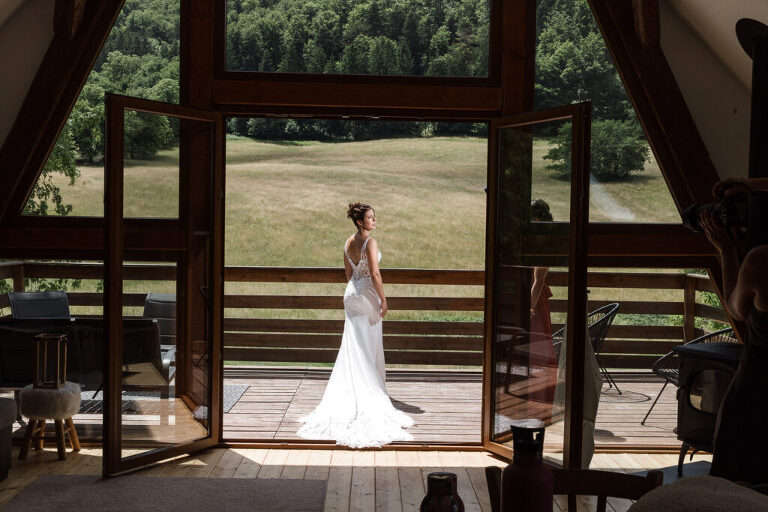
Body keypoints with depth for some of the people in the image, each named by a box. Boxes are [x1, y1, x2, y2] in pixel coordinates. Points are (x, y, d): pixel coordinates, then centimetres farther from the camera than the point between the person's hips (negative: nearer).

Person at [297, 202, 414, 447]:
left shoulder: (349, 242, 8)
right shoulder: (370, 242, -16)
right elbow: (375, 275, -20)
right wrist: (383, 299, -13)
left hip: (351, 293, 7)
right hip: (367, 295, -7)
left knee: (353, 346, 12)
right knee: (368, 349, 3)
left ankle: (351, 395, 17)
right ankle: (370, 398, 10)